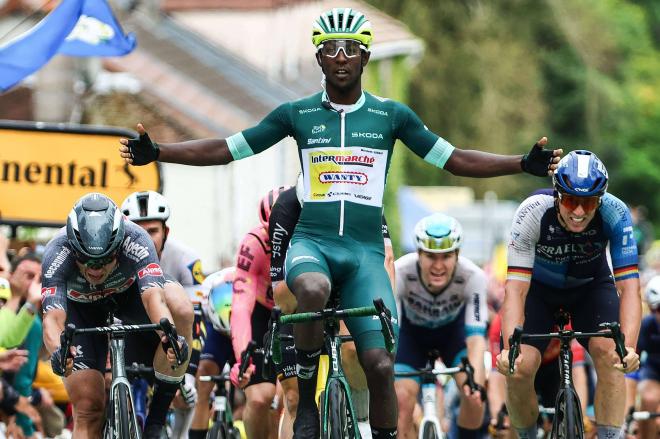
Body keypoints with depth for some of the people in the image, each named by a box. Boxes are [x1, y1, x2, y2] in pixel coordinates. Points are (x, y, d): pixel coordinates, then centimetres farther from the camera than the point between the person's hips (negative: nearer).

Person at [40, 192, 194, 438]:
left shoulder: (135, 241, -36)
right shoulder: (57, 254, -36)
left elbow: (153, 297, -49)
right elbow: (53, 317, -45)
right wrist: (58, 351, -68)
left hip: (129, 293, 0)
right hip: (80, 307, 0)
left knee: (182, 310, -34)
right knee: (88, 408, -16)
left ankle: (157, 416, -23)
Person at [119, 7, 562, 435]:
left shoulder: (391, 116, 8)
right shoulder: (297, 115, 7)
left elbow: (455, 159, 10)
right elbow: (225, 150, 8)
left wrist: (525, 164, -1)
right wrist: (156, 153, -3)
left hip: (365, 251, 1)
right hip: (312, 243, -1)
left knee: (381, 366, -13)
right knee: (313, 291, -38)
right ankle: (307, 400, -18)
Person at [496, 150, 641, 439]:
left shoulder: (615, 214, -32)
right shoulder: (532, 213, -34)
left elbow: (628, 285, -35)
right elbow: (515, 288, -37)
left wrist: (629, 346, -51)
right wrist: (509, 348, -52)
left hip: (590, 285, 1)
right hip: (538, 287, 0)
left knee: (608, 352, -27)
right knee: (518, 369, -19)